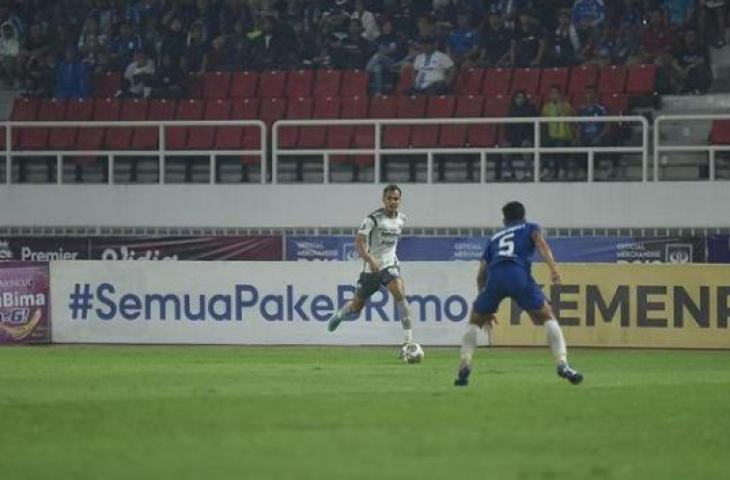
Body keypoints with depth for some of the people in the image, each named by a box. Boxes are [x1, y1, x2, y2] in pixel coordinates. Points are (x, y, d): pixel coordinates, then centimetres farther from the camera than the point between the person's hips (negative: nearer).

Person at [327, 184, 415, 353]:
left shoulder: (401, 219, 4)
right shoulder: (373, 219, -15)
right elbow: (359, 241, -24)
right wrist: (369, 259, -38)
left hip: (390, 263, 3)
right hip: (372, 266, -3)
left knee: (399, 293, -26)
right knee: (357, 305, 9)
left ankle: (409, 338, -27)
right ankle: (340, 314, 47)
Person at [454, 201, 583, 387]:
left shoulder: (495, 238, 36)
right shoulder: (530, 228, 28)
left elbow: (481, 274, 32)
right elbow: (540, 242, 3)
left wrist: (486, 310, 37)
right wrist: (553, 267, -12)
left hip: (494, 276, 2)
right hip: (519, 275, -2)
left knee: (475, 321, 21)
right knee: (548, 317, 11)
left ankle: (464, 366, 2)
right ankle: (562, 363, -5)